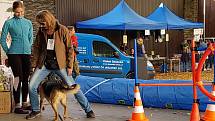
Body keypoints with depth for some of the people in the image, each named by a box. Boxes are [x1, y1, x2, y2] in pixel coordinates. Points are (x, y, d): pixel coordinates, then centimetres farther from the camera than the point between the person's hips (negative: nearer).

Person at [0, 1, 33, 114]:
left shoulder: (28, 23, 12)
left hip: (27, 54, 4)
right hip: (14, 54, -4)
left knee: (26, 79, 8)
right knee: (18, 78, -8)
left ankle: (25, 103, 20)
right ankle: (17, 106, -3)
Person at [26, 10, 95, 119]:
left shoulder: (62, 30, -10)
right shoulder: (41, 31, 2)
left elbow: (70, 49, -7)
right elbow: (36, 48, 11)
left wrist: (70, 66, -9)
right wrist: (35, 63, 6)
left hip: (60, 64, -4)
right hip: (44, 64, 4)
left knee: (73, 87, -3)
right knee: (31, 86, -3)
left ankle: (88, 110, 10)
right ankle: (35, 110, 18)